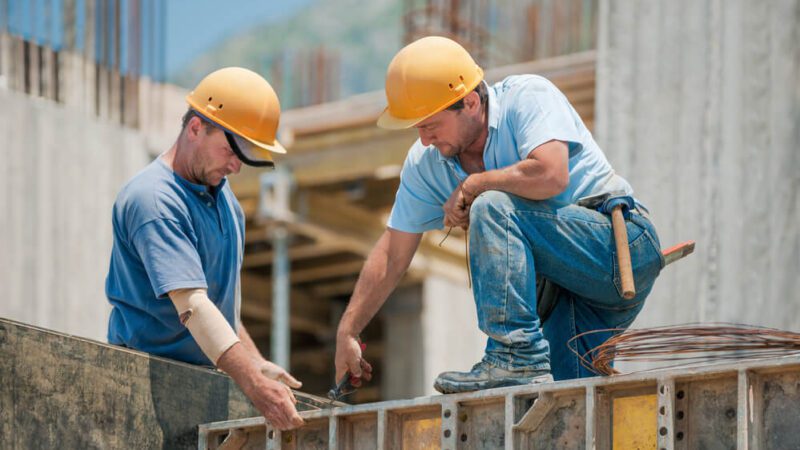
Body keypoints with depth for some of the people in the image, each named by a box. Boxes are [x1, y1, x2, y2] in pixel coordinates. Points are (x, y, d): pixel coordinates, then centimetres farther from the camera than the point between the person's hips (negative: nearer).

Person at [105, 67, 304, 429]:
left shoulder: (221, 195, 15)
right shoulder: (153, 200, -14)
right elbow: (192, 306, -24)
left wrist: (255, 363, 17)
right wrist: (254, 386, -31)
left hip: (210, 378, 8)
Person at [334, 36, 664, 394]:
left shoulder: (529, 97, -15)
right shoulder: (424, 163, 4)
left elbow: (551, 175, -33)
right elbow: (392, 254, 10)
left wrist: (470, 186, -18)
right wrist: (347, 332, 7)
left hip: (621, 243, -8)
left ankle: (517, 360, -29)